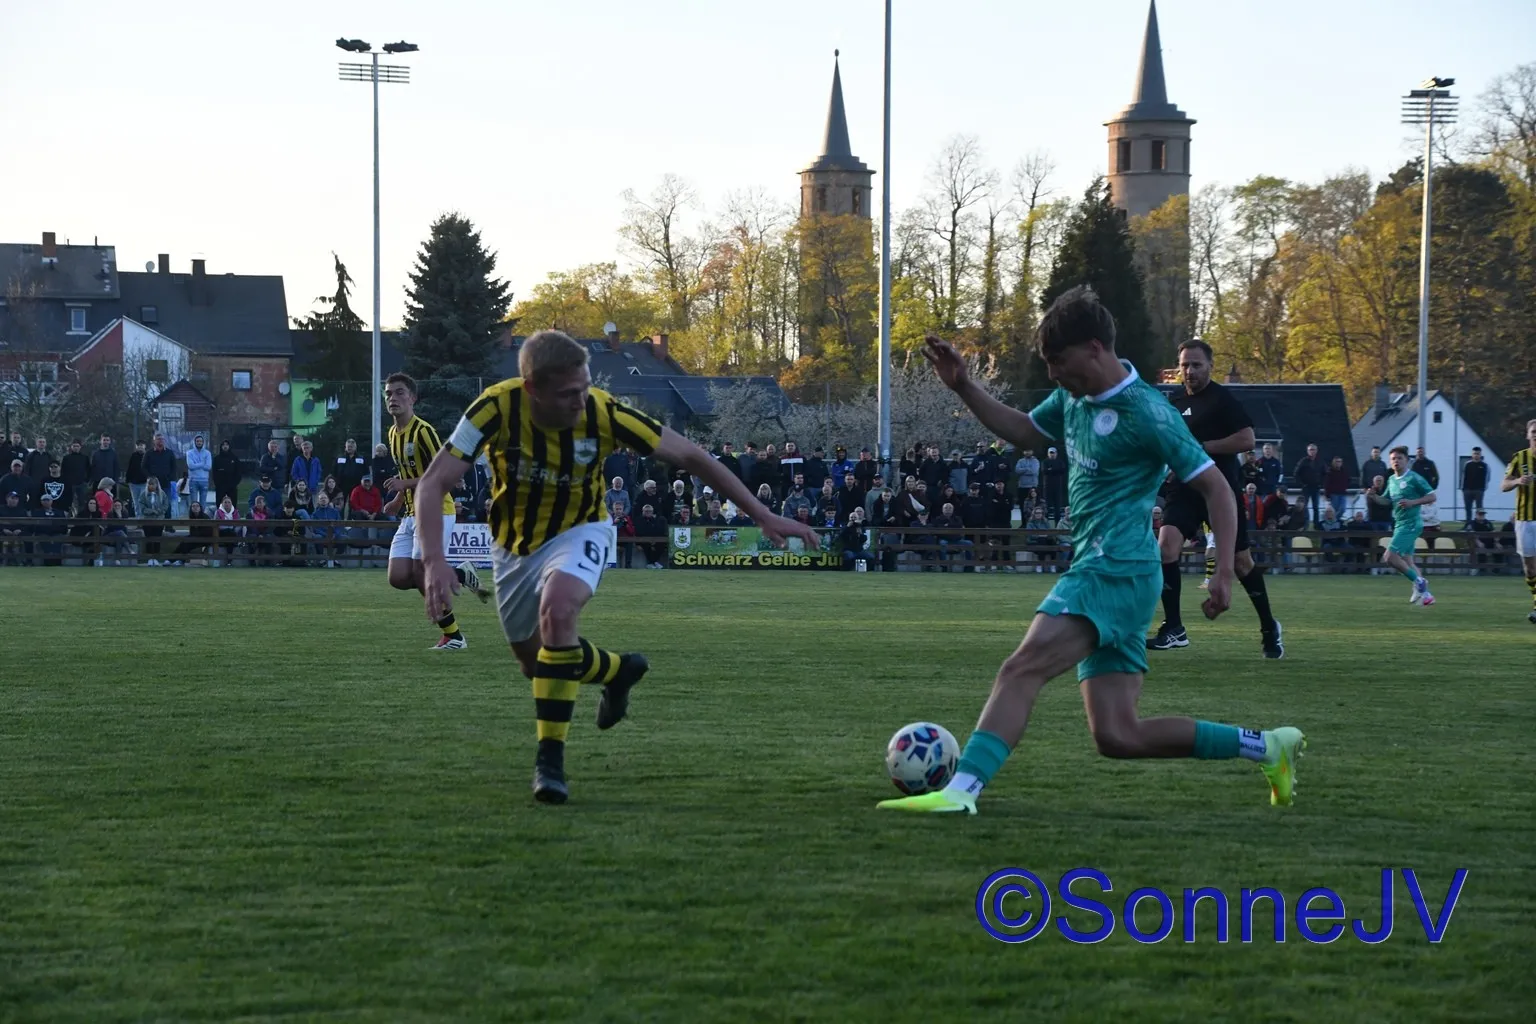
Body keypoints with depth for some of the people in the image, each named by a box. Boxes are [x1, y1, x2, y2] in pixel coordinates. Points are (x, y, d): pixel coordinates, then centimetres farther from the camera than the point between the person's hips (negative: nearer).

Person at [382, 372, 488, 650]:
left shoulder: (423, 431, -16)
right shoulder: (394, 433, 12)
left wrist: (405, 484, -27)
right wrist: (398, 500, 14)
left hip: (435, 511, -9)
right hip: (411, 514, 9)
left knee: (422, 575, -13)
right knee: (398, 578, -2)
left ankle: (453, 636, 3)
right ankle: (461, 574, 16)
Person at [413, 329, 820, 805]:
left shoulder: (603, 414, -27)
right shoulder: (497, 408, -29)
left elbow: (689, 455, -16)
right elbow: (433, 484, -27)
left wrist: (764, 516, -16)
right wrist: (434, 559, -43)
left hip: (577, 533, -3)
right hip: (514, 543, 3)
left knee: (557, 610, -33)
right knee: (533, 660, 13)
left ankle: (551, 758, -24)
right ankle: (617, 670, 45)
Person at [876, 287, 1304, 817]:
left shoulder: (1145, 412, -11)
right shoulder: (1075, 398, 14)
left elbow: (1215, 486, -9)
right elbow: (1023, 431, 32)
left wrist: (1224, 570, -17)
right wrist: (963, 386, 20)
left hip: (1116, 573, -9)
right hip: (1099, 574, 10)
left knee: (1022, 669, -23)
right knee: (1118, 735, 5)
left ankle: (960, 790, -33)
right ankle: (1267, 747, 13)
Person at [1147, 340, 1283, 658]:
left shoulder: (1222, 399, -8)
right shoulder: (1175, 402, 12)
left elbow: (1247, 439, -17)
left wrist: (1202, 447, -18)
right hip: (1185, 489, 5)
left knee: (1241, 561, 5)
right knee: (1166, 546, -17)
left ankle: (1269, 629, 24)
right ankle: (1174, 629, -12)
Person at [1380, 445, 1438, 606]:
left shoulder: (1414, 479, -10)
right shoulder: (1392, 480, 13)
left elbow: (1432, 497, -9)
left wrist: (1412, 502, -20)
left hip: (1410, 524, -9)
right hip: (1399, 524, 9)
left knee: (1389, 557, -16)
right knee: (1406, 561, 10)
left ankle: (1418, 582, -6)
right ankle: (1425, 593, 15)